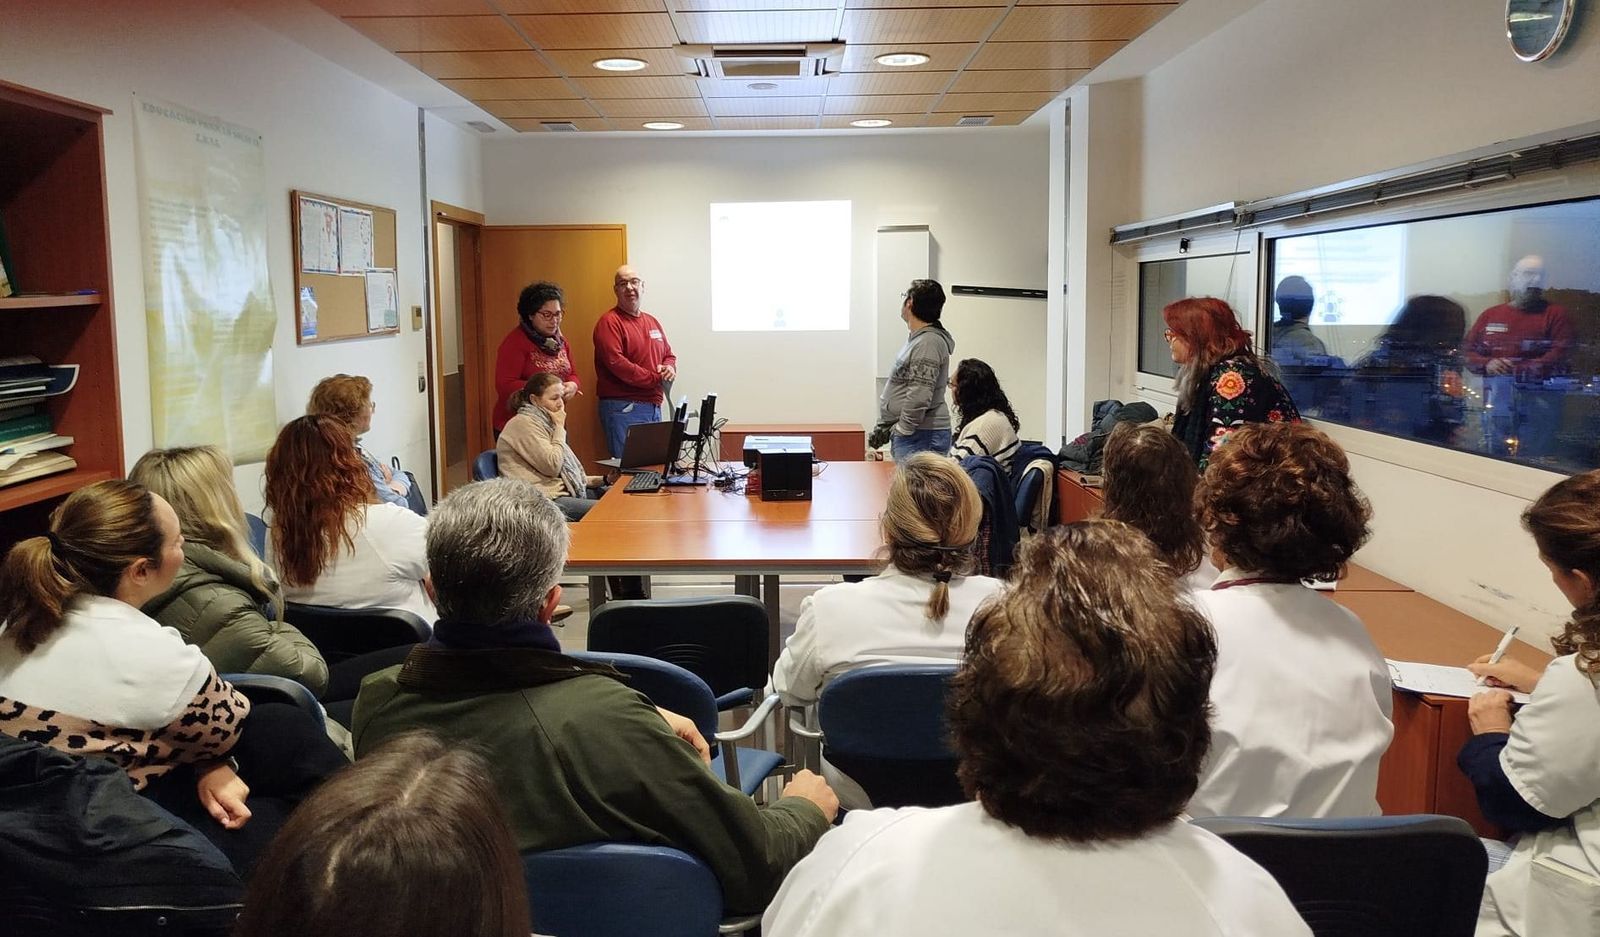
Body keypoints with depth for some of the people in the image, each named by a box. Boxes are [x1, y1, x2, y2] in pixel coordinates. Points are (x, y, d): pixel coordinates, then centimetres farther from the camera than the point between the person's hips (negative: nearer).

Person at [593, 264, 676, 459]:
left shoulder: (652, 321, 18)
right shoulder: (610, 322, -7)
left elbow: (669, 355, 24)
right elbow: (615, 362, -18)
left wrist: (670, 368, -1)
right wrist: (655, 378, -13)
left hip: (654, 407, 8)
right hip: (623, 408, -8)